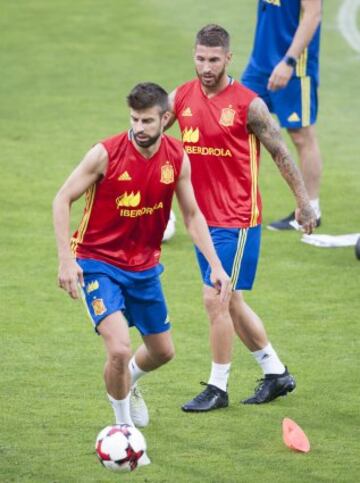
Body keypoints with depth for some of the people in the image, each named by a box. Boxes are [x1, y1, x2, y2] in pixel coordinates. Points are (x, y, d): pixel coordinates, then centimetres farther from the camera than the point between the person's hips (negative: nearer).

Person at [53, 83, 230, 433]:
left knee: (162, 352, 17)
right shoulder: (106, 154, -20)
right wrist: (66, 260, -21)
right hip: (98, 264, -5)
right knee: (119, 349, -22)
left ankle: (128, 382, 52)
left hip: (144, 266, 5)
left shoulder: (177, 158, -7)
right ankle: (124, 427, 2)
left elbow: (192, 215, 5)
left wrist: (215, 266, -4)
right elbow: (62, 200, -12)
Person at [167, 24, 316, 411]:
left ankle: (218, 388, 3)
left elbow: (280, 153, -4)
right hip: (203, 217, 6)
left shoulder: (248, 105, -12)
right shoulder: (181, 98, 2)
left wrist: (303, 202, -1)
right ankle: (276, 373, 28)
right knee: (229, 303, 13)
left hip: (237, 219, -6)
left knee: (216, 299, -9)